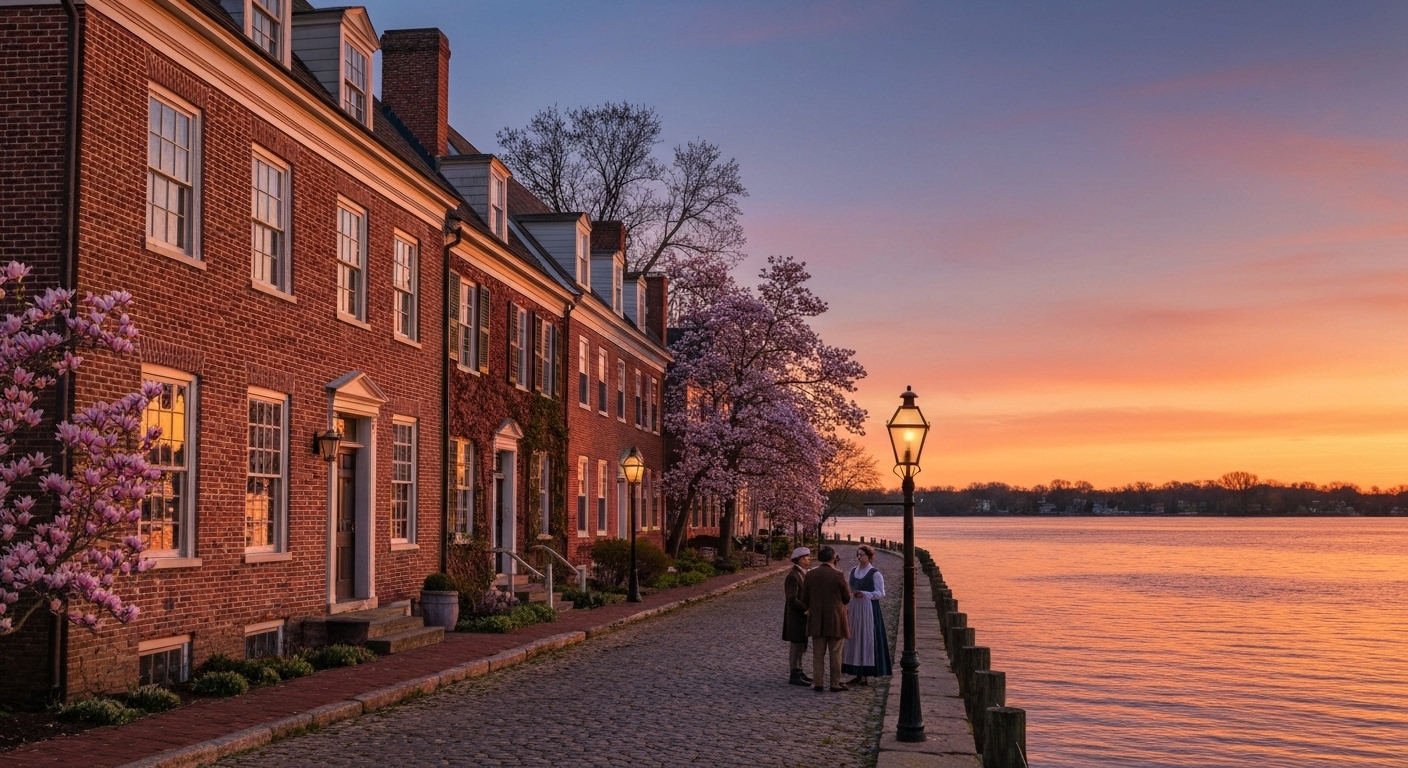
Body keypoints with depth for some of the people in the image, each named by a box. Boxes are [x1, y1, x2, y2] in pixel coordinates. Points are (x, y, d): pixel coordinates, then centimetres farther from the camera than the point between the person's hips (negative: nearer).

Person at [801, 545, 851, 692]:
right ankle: (835, 683, 7)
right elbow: (847, 598, -5)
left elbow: (805, 598, 5)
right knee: (835, 653, 5)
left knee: (818, 653, 9)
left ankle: (818, 683, 9)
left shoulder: (810, 574, -1)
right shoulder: (838, 575, -11)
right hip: (835, 620, -3)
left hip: (816, 620, 3)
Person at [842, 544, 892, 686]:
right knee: (854, 640, 5)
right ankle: (858, 675, 11)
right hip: (854, 608, 6)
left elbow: (880, 593, -7)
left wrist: (864, 594, -20)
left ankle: (866, 675, -2)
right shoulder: (853, 571, 12)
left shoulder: (875, 574, -6)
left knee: (867, 639, -5)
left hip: (869, 609, -6)